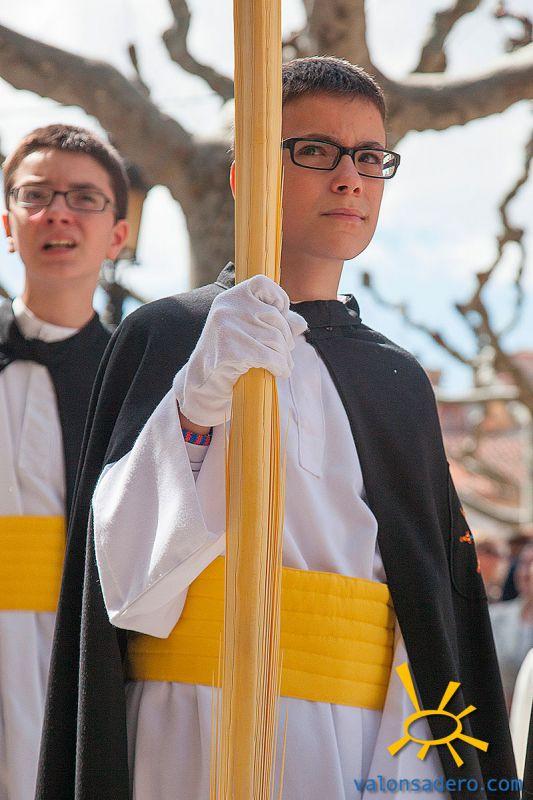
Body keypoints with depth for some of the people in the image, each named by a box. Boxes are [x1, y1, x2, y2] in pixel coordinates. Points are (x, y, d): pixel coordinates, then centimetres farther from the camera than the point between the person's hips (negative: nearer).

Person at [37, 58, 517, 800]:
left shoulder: (399, 379, 15)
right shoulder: (164, 335, 2)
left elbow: (446, 594, 16)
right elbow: (125, 574, -8)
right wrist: (194, 405, -23)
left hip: (381, 738, 4)